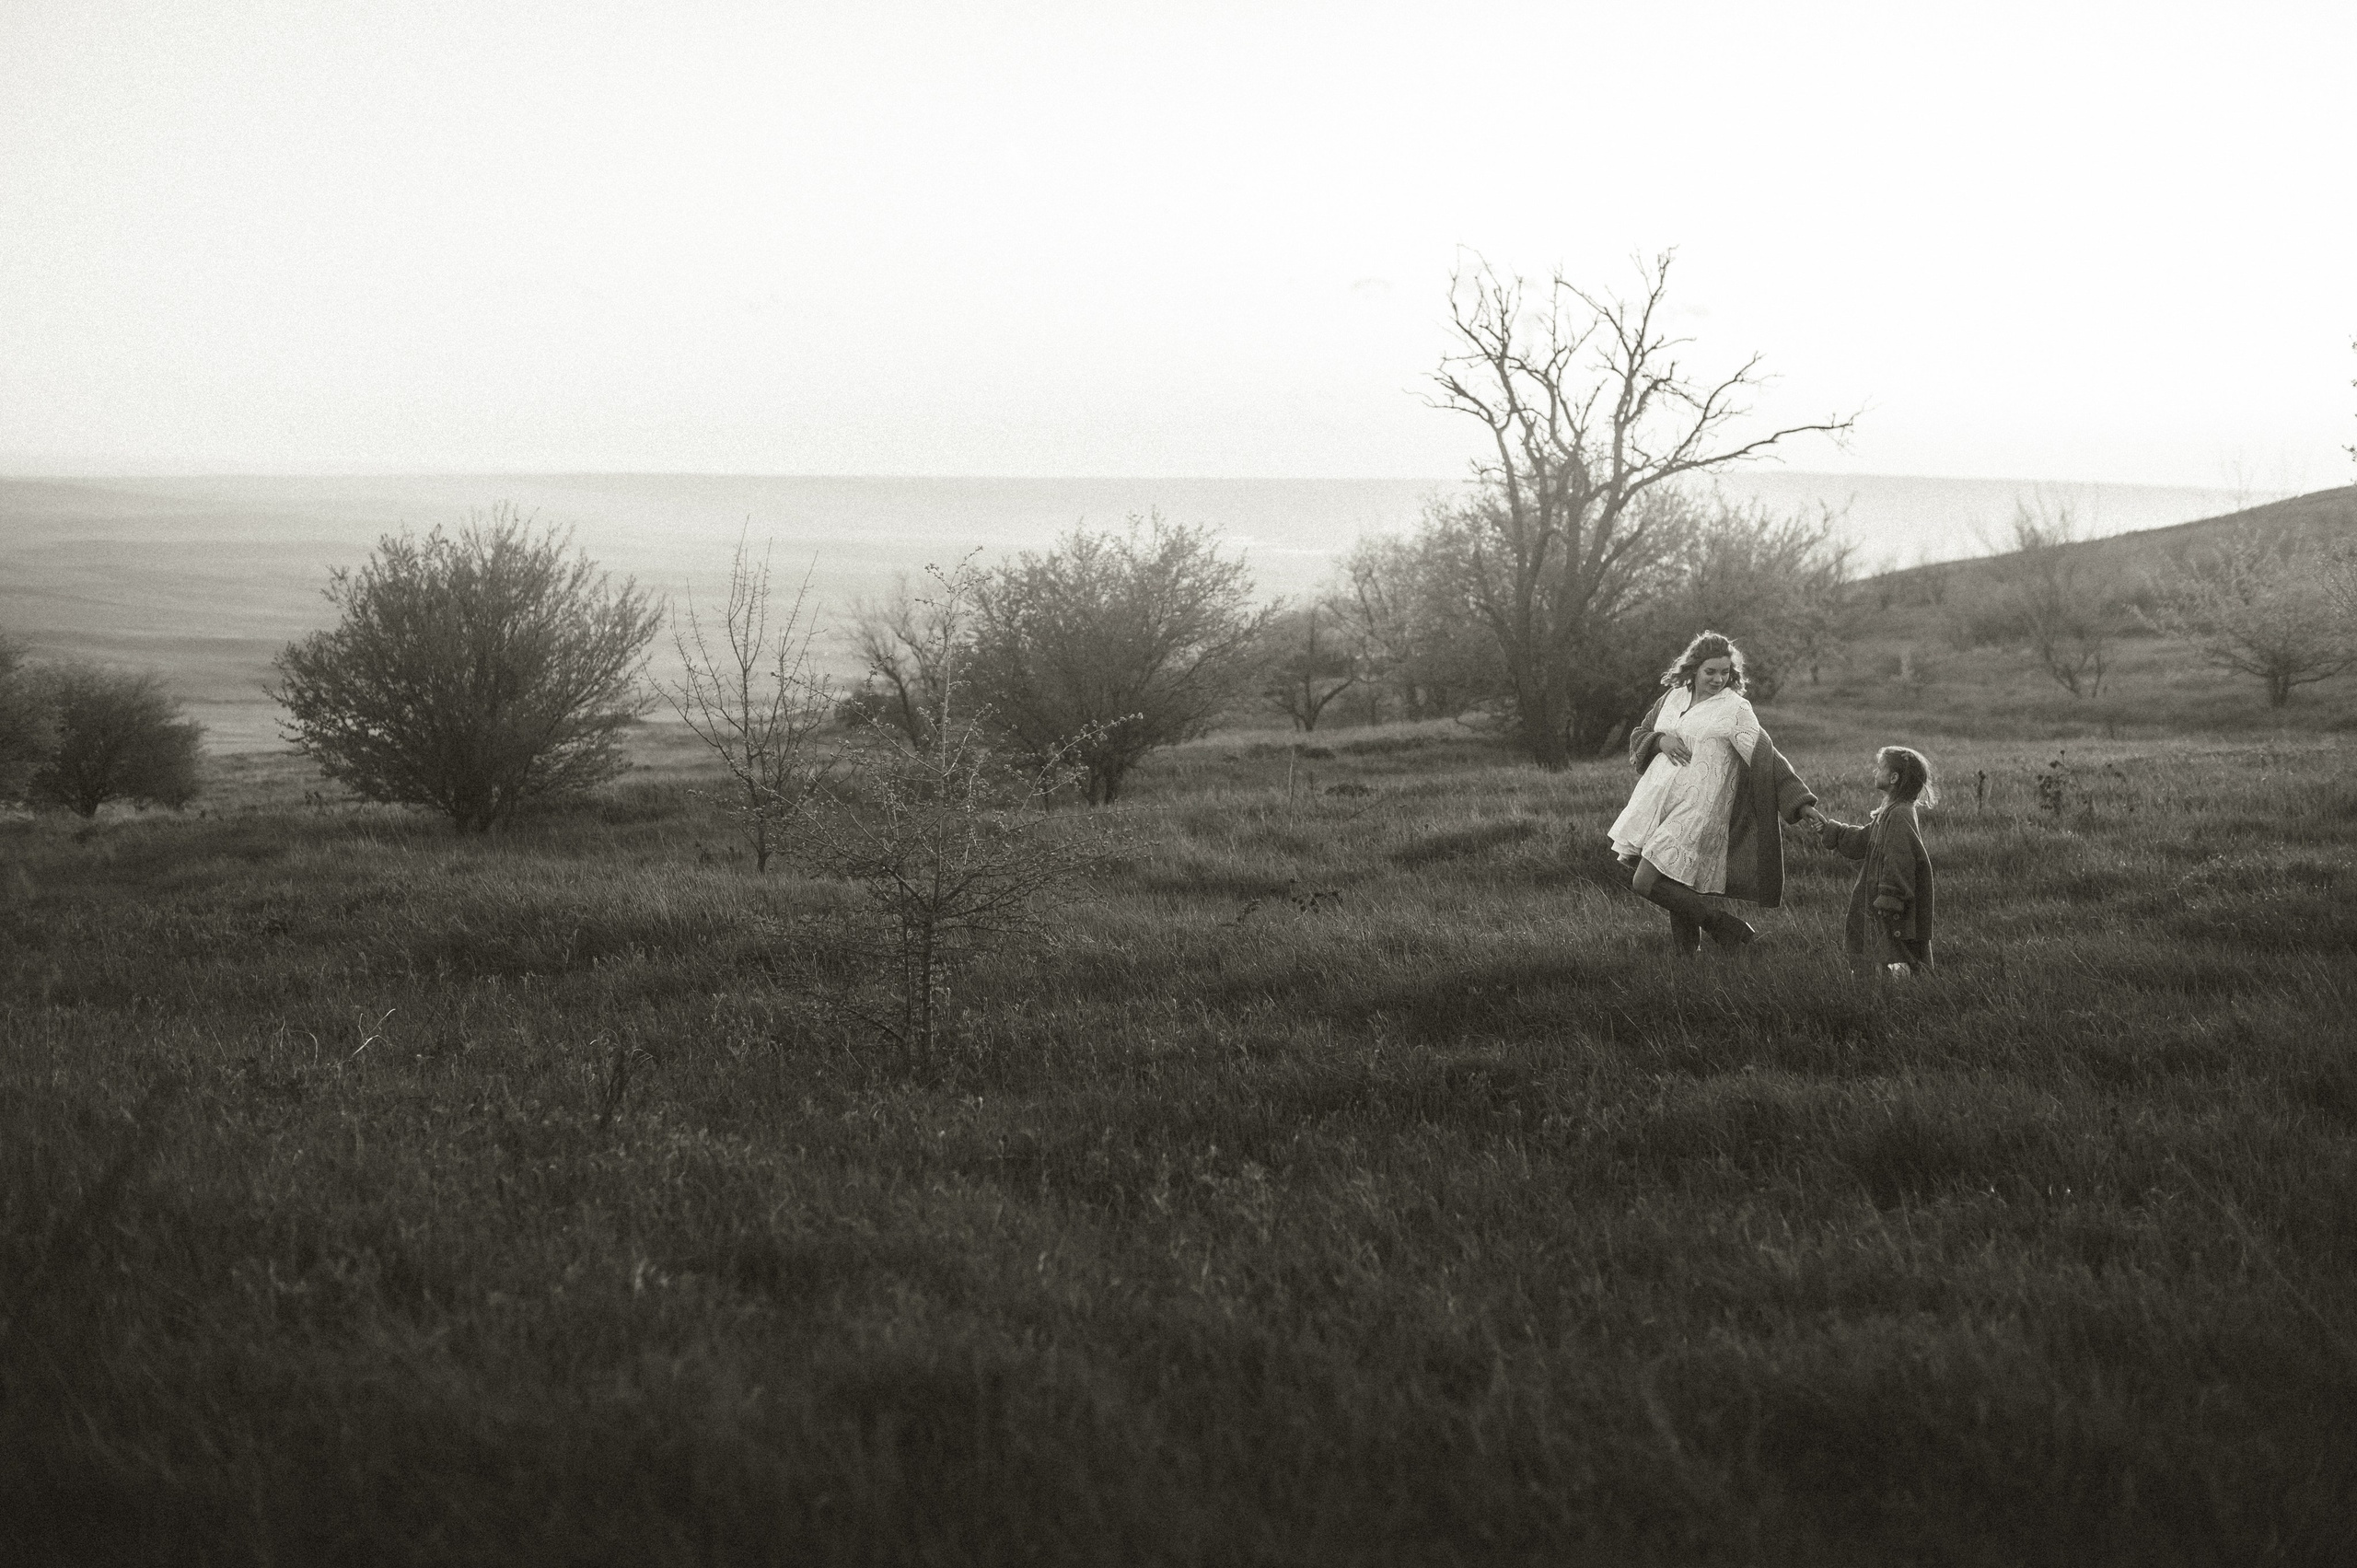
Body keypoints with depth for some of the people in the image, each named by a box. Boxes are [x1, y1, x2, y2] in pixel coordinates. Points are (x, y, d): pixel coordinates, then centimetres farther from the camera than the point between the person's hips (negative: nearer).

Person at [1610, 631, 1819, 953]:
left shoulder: (1735, 708, -4)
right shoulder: (1673, 697, 13)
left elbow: (1765, 756, -12)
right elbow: (1638, 735, 20)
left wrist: (1802, 803, -20)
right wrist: (1660, 740, -4)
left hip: (1697, 809, -6)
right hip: (1655, 800, 6)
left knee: (1646, 883, -15)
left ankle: (1722, 924, -1)